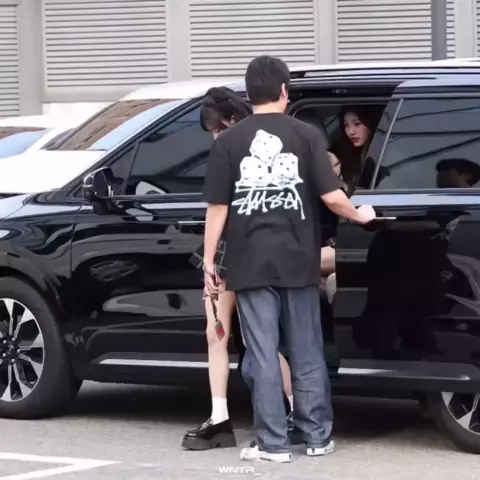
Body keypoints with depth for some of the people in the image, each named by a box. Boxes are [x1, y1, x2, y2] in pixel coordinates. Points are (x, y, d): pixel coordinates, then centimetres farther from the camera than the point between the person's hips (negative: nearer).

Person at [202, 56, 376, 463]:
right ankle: (318, 437, 15)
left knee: (263, 356, 1)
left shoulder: (229, 141, 0)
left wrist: (209, 261, 6)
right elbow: (332, 196, -5)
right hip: (297, 261, 1)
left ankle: (273, 444, 1)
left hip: (250, 264, -1)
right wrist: (360, 215, 14)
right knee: (307, 354, 10)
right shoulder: (306, 135, -1)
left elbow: (218, 208, -1)